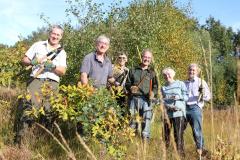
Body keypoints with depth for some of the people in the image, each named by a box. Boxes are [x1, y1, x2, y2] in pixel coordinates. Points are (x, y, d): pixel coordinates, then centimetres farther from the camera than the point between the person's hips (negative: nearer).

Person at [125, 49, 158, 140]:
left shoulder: (152, 73, 13)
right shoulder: (133, 71, 16)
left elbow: (155, 87, 9)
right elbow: (127, 84, 18)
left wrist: (153, 93, -12)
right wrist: (130, 88, -4)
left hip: (146, 100, -1)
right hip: (134, 99, 1)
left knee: (146, 121, -8)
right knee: (132, 120, 2)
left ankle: (145, 139, -2)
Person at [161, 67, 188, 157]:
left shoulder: (180, 84, 7)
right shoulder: (163, 87, 15)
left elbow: (187, 96, 5)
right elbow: (162, 100, 10)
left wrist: (178, 97, -13)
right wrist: (167, 106, -9)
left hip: (178, 113, -3)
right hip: (167, 113, 3)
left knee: (178, 135, -6)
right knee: (165, 135, 8)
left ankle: (180, 154, 3)